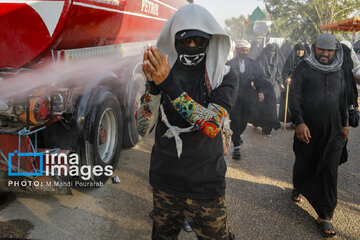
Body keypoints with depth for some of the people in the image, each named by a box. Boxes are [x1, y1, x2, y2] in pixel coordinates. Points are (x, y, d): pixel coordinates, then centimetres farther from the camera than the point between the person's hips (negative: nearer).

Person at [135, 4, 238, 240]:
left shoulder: (225, 76, -9)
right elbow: (143, 129, -9)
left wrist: (170, 85, -32)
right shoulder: (161, 72, -2)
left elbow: (211, 126, -25)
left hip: (205, 185, -3)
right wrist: (154, 86, -26)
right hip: (164, 181, 3)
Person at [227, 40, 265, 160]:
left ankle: (237, 135, 43)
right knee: (235, 121, -6)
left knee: (244, 120, 14)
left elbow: (258, 78, 5)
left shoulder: (253, 63, 8)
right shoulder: (229, 64, 0)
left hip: (248, 97, 3)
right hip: (234, 97, -3)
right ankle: (236, 147, -1)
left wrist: (260, 90, -12)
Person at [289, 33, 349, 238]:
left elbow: (343, 100, 16)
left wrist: (345, 124, 16)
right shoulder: (304, 69, -4)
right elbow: (294, 97, -10)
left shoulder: (339, 72, 9)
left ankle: (325, 216, 9)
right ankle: (298, 187, 46)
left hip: (333, 131, 3)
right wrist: (299, 122, -21)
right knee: (304, 163, 13)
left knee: (329, 171, 1)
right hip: (308, 129, -2)